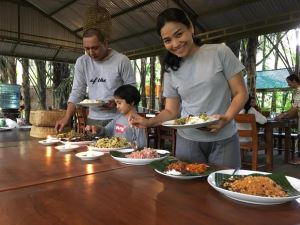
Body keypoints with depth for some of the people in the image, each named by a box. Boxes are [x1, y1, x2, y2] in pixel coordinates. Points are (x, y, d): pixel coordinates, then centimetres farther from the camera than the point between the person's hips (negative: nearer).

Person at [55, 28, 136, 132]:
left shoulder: (122, 60, -7)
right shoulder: (81, 62, 4)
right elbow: (77, 92, 4)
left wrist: (116, 102, -21)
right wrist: (67, 117, -6)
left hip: (118, 119, -3)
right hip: (93, 119, 3)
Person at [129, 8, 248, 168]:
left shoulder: (220, 52, -5)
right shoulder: (171, 71, 4)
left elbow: (240, 93, -3)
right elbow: (171, 111, 7)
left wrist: (226, 118, -21)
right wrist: (147, 122, -11)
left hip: (223, 140, -1)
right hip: (188, 141, 2)